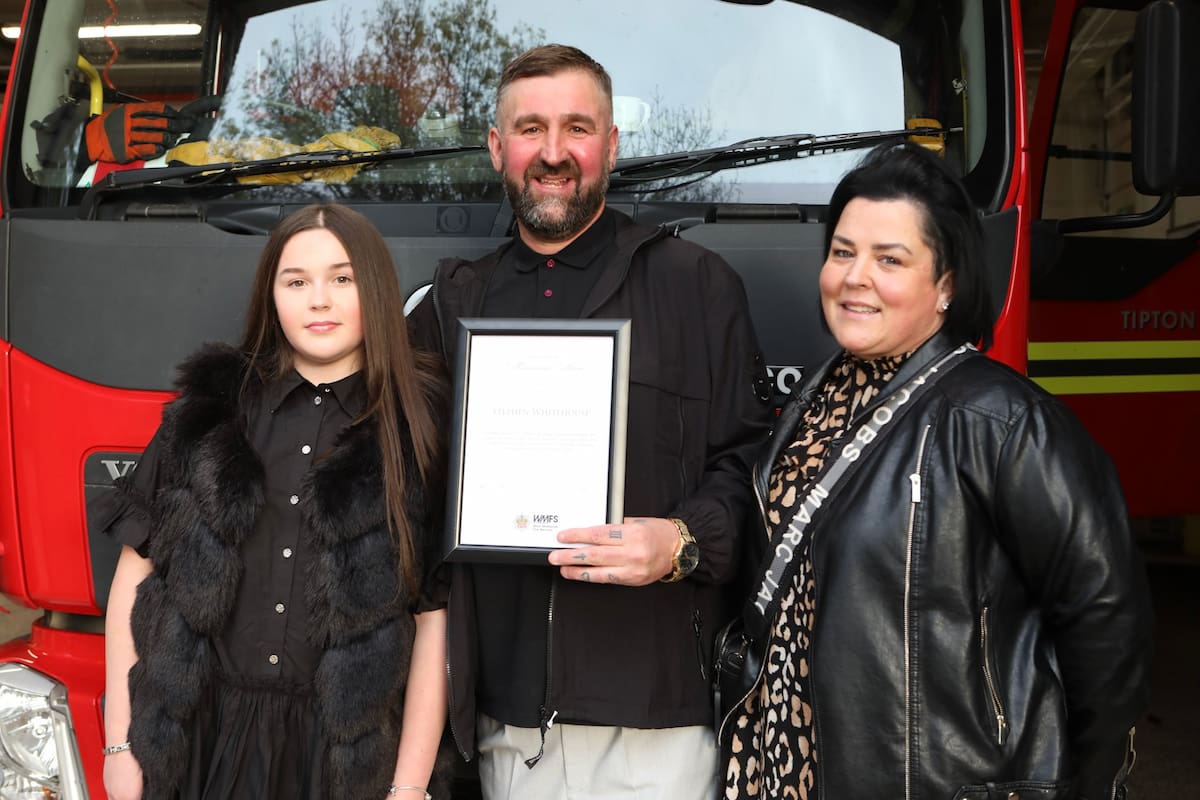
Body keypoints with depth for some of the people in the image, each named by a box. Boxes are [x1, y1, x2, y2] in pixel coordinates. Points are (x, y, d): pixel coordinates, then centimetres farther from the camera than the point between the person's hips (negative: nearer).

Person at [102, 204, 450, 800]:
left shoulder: (422, 431, -3)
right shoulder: (208, 413, 2)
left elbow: (434, 617, -4)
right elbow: (138, 570, 3)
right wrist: (119, 744, -1)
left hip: (346, 749, -1)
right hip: (199, 739, 1)